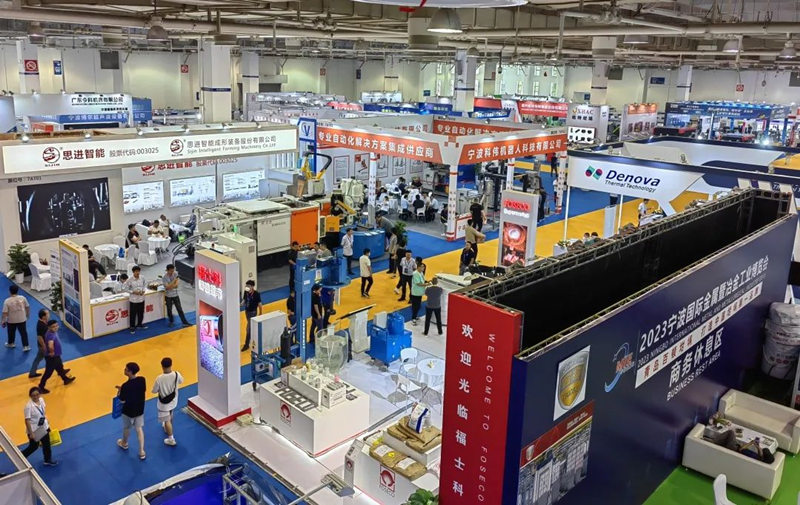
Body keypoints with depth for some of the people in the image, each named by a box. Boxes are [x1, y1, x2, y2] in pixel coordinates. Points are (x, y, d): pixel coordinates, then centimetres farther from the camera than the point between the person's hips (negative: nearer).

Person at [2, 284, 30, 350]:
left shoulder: (7, 301, -18)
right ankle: (26, 346, 11)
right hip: (22, 319, 1)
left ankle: (10, 343, 42)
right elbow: (27, 307, 0)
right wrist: (28, 315, 17)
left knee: (11, 332, 21)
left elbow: (5, 313, -16)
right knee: (23, 332, 10)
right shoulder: (22, 298, -11)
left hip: (11, 321, -1)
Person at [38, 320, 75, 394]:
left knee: (60, 368, 29)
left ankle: (66, 379, 49)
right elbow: (50, 346, -51)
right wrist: (52, 352, -32)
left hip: (56, 355, 10)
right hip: (51, 357, -10)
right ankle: (41, 388, 20)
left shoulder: (54, 332, -3)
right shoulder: (50, 335, -33)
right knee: (48, 372, 5)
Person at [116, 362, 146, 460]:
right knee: (139, 429, 18)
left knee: (126, 428, 24)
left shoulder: (125, 386, -31)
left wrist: (119, 391, -2)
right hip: (140, 409, 4)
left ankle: (124, 443, 52)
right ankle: (141, 451, 22)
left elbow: (122, 401, -21)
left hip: (129, 411, -4)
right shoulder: (142, 380, -16)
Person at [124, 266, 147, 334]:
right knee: (133, 314, 6)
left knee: (141, 313, 17)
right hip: (133, 300, -4)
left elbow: (145, 284, 11)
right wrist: (133, 292, -19)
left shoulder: (142, 278, -4)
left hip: (141, 299, 4)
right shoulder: (130, 280, -15)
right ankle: (132, 327, 20)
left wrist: (143, 290, -5)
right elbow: (126, 289, -7)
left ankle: (139, 324, 37)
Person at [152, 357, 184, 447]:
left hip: (164, 402, -4)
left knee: (166, 420, 10)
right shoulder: (177, 374, -22)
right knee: (170, 415, 31)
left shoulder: (159, 378, -31)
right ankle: (167, 428, 56)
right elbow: (181, 381, 1)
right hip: (173, 400, 5)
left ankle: (171, 439, 18)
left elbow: (154, 391, -16)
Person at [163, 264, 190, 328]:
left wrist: (170, 286, -23)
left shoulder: (175, 273, -7)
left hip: (175, 295, 2)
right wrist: (174, 280, -26)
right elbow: (168, 287, -23)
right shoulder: (164, 277, -16)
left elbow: (176, 285, -7)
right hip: (168, 296, -2)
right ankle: (171, 321, 30)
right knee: (169, 310, 10)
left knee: (180, 309, 2)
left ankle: (185, 322, 3)